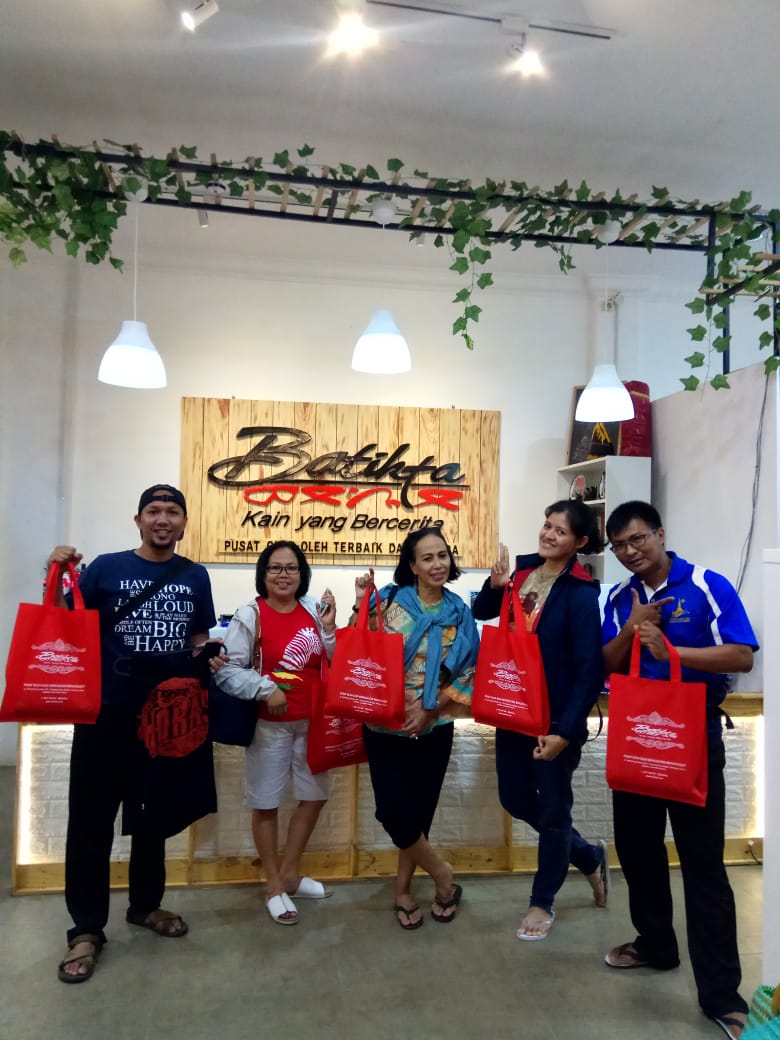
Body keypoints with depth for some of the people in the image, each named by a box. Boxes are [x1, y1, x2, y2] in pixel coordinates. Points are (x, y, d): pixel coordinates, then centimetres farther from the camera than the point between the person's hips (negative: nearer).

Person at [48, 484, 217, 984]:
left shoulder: (195, 576, 4)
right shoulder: (106, 568, -4)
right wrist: (57, 576, -18)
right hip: (106, 712, -2)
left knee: (155, 815, 17)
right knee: (92, 820, 4)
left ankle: (146, 904, 37)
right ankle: (86, 929, 20)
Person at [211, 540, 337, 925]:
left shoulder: (315, 610, -1)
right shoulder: (250, 615, -11)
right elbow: (227, 670, -14)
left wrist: (329, 630, -13)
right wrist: (266, 689, -24)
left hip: (312, 721, 5)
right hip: (269, 723, -5)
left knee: (314, 796, 16)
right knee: (266, 803, 9)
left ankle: (289, 873, 37)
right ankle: (274, 884, 30)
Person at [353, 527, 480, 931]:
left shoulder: (459, 614, 0)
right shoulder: (390, 598, -6)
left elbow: (467, 675, 1)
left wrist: (430, 708, -10)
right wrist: (361, 606, -19)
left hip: (433, 729, 2)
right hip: (384, 726, -1)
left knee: (419, 811, 10)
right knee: (395, 811, -9)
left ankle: (403, 889, 32)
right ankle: (443, 876, 17)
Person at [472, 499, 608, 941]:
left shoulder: (581, 593, -18)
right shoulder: (525, 568, 1)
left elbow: (590, 670, -19)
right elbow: (482, 612, 11)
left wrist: (564, 731, -21)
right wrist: (495, 584, -10)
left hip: (555, 717, -7)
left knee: (552, 807, 11)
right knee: (516, 798, 18)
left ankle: (543, 903, 33)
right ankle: (589, 856, 42)